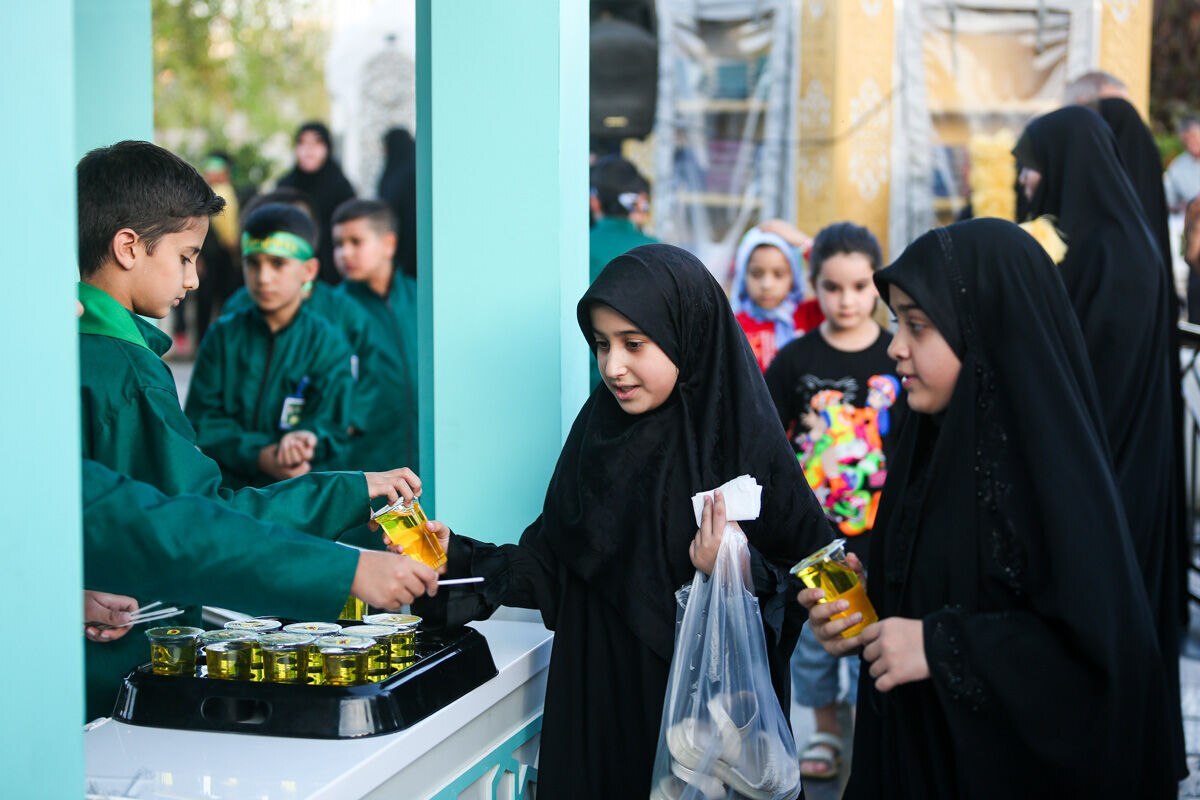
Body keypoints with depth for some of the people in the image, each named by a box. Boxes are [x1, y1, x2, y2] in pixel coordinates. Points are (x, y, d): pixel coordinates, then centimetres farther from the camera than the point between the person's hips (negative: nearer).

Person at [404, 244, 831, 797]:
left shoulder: (749, 445, -12)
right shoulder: (598, 431, 1)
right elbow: (552, 563, 3)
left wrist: (743, 576, -26)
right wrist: (460, 559, -9)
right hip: (595, 704, 4)